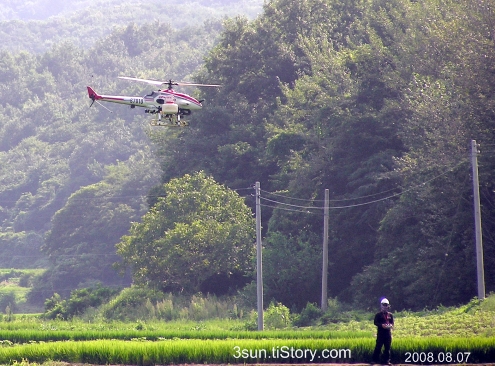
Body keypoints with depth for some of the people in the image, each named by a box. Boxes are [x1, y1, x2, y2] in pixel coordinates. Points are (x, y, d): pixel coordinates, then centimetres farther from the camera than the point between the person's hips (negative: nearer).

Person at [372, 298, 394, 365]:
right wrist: (381, 325, -21)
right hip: (380, 332, -4)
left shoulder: (390, 315, 14)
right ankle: (375, 360, -2)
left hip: (388, 332, 4)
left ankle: (386, 360, 11)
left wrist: (391, 325, -8)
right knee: (378, 347, -6)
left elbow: (392, 322, 16)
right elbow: (375, 322, -4)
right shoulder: (378, 314, 1)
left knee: (387, 347, 5)